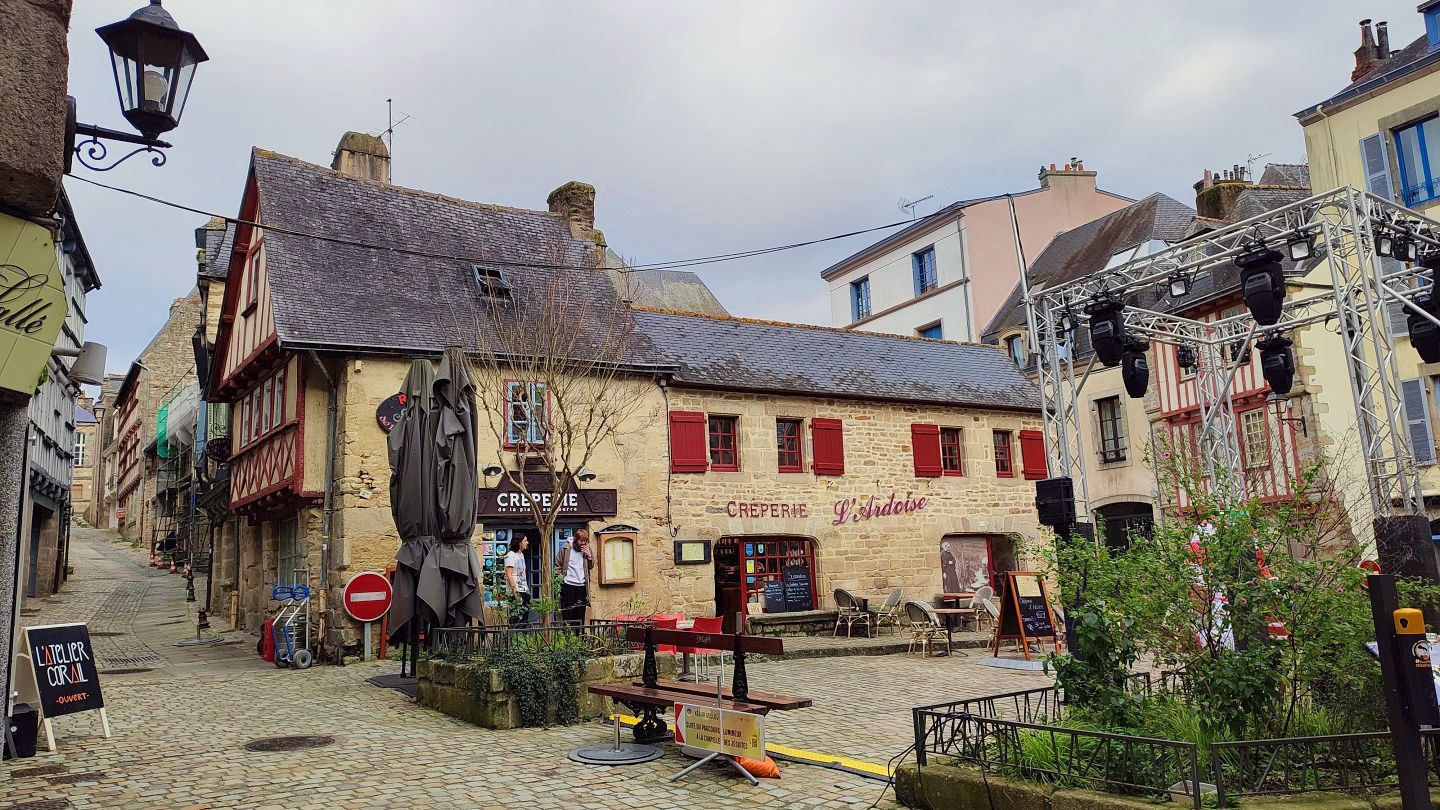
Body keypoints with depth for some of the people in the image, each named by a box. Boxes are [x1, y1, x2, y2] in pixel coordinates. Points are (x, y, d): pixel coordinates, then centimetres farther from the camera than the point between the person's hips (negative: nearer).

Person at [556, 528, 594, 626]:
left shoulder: (587, 549, 6)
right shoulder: (566, 549, -4)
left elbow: (591, 566, 7)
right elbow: (558, 565, 1)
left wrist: (588, 555, -9)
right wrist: (559, 579, -5)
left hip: (582, 585, 3)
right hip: (568, 584, -3)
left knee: (581, 612, 8)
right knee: (568, 611, 0)